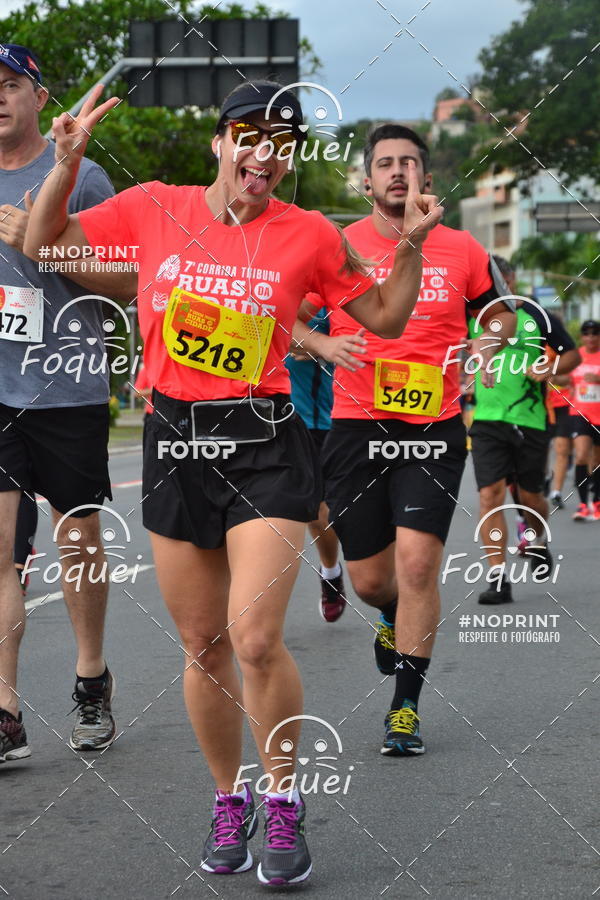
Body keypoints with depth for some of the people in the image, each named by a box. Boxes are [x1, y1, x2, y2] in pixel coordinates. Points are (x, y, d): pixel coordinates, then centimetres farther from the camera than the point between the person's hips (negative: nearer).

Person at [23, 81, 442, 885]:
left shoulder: (309, 233, -1)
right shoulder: (153, 208, 2)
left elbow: (385, 319, 9)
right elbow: (42, 245, 10)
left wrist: (412, 245, -5)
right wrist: (66, 164, -4)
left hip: (266, 445, -2)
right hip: (175, 442, 2)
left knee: (255, 638, -15)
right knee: (203, 647, 9)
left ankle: (284, 801, 5)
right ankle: (229, 800, 28)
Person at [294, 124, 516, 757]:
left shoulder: (461, 251, 4)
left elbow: (500, 314, 19)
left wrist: (487, 345, -4)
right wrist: (322, 344, -11)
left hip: (433, 426, -1)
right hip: (356, 426, 1)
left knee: (417, 562, -13)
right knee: (369, 578, 7)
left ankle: (406, 705, 0)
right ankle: (396, 617, 45)